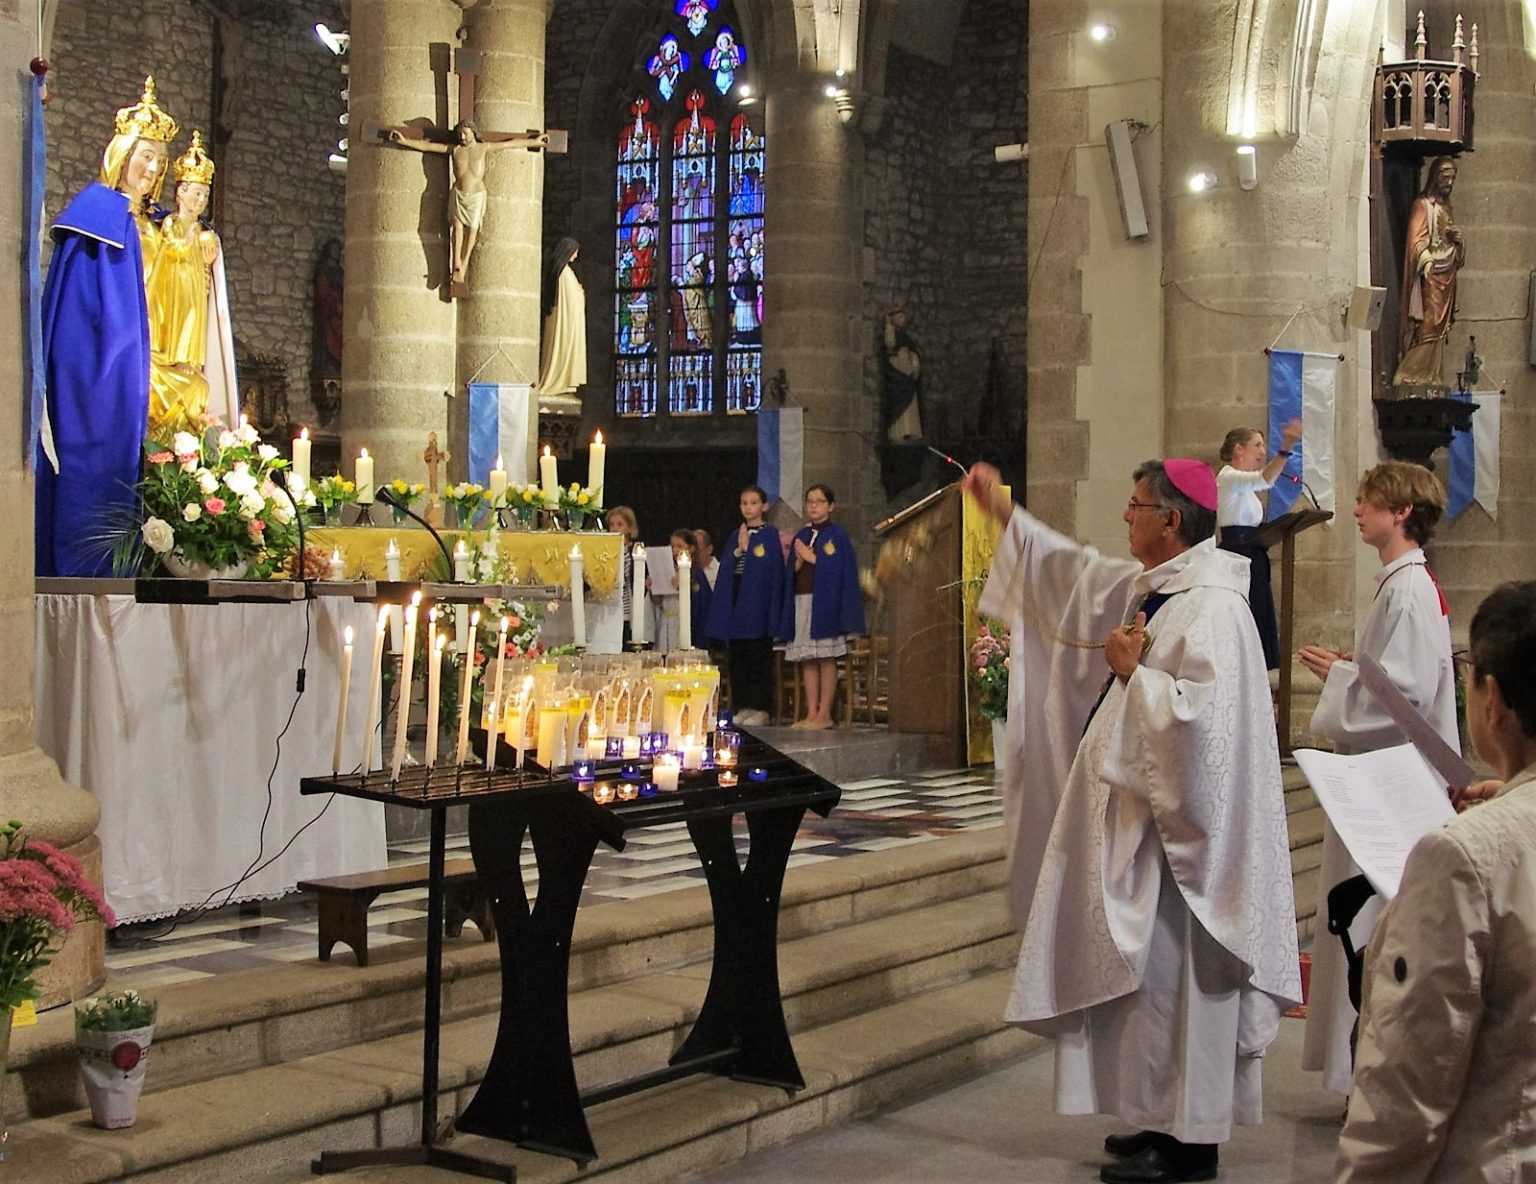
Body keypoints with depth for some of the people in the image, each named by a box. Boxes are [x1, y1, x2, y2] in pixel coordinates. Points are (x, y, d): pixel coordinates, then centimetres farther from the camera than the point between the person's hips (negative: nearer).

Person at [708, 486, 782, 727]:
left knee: (758, 657, -3)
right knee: (736, 658, 6)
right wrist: (739, 550, -4)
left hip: (757, 603, -6)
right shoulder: (736, 535, 15)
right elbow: (726, 570, 10)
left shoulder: (770, 534, -2)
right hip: (735, 603, 6)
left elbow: (772, 570, -8)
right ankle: (743, 707, 12)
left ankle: (761, 709, 1)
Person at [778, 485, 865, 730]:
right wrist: (798, 561, -5)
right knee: (807, 660, 3)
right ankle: (811, 713, 5)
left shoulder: (838, 535, 0)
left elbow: (841, 569, -11)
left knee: (826, 658, -6)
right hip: (801, 601, 6)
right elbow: (790, 573, 16)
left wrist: (811, 558, -8)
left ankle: (824, 714, -5)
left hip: (825, 603, -6)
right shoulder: (801, 536, 17)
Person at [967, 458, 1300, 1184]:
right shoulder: (1152, 588, 9)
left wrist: (1132, 672, -17)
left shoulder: (1210, 607, -20)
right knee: (1152, 977, 16)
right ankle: (1170, 1119, 26)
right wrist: (1004, 512, 29)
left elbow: (1200, 715, -30)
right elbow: (1078, 573, 26)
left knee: (1171, 976, -2)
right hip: (1143, 816, 10)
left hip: (1177, 824, -10)